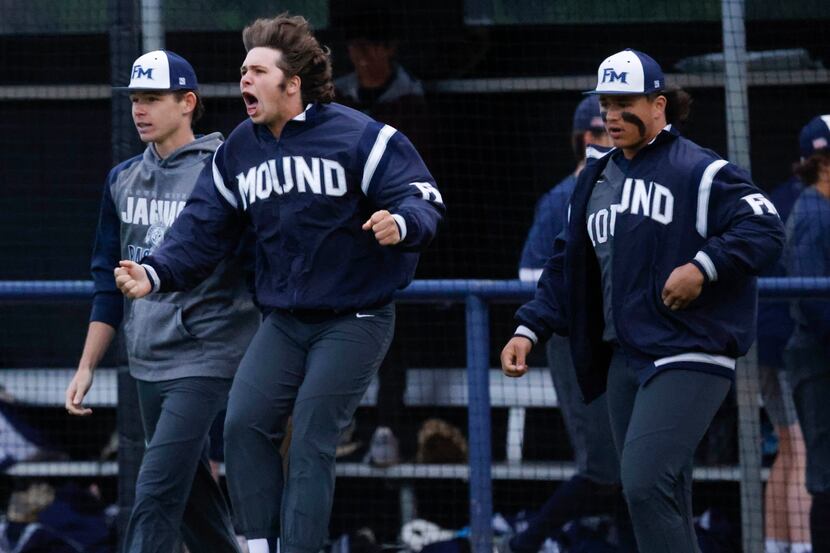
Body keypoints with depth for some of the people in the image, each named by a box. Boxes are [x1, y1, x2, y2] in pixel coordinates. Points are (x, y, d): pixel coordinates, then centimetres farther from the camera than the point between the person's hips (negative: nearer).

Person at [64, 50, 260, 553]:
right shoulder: (124, 180, 12)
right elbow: (109, 284, 18)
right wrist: (87, 366, 14)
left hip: (205, 359, -7)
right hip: (148, 363, 7)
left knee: (156, 494, -15)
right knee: (194, 497, 12)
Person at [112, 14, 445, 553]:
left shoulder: (358, 137, -14)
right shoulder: (239, 150, 5)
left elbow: (423, 197, -16)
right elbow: (204, 228, 8)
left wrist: (401, 224, -39)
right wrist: (157, 274, -8)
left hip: (354, 321, -6)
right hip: (284, 322, 6)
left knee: (311, 440, -11)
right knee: (245, 423, -8)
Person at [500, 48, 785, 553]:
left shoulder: (700, 171, -6)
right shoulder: (594, 181, 18)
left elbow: (766, 230, -13)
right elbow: (567, 267, 22)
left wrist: (702, 267, -24)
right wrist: (530, 330, 11)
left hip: (690, 355, -8)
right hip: (625, 356, 8)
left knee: (645, 484, -20)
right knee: (660, 498, 9)